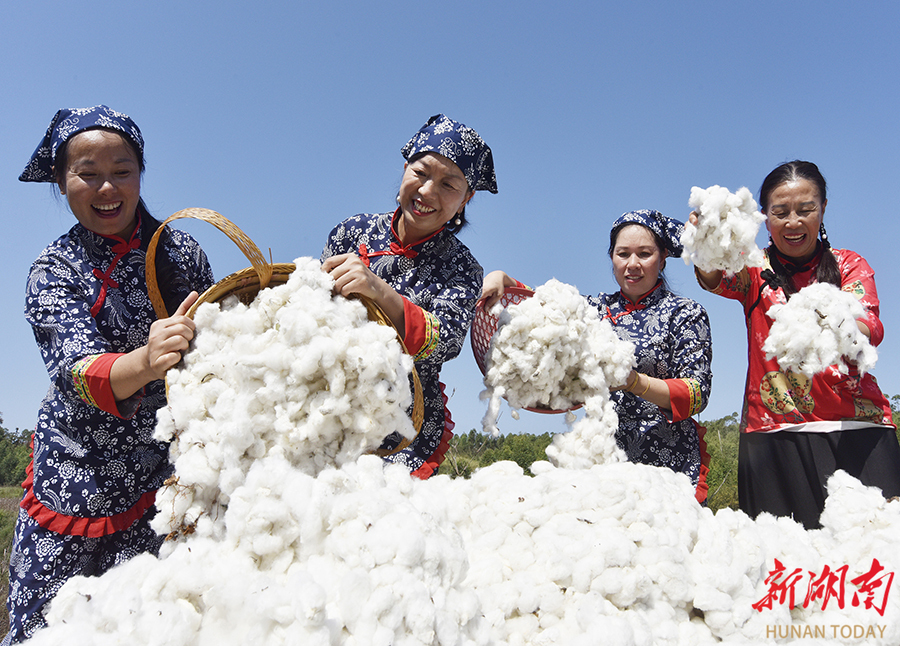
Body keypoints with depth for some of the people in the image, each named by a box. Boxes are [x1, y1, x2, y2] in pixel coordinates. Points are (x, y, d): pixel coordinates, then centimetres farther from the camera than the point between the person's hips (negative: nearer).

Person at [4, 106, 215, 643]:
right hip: (75, 475, -1)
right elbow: (80, 371, -25)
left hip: (162, 472, 1)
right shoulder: (54, 271, -7)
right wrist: (143, 361, -44)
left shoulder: (181, 251, -2)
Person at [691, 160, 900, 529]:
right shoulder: (756, 270, 10)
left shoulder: (849, 265, 12)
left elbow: (870, 325, -7)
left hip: (856, 429, 1)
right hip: (774, 433, -1)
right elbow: (716, 278, -14)